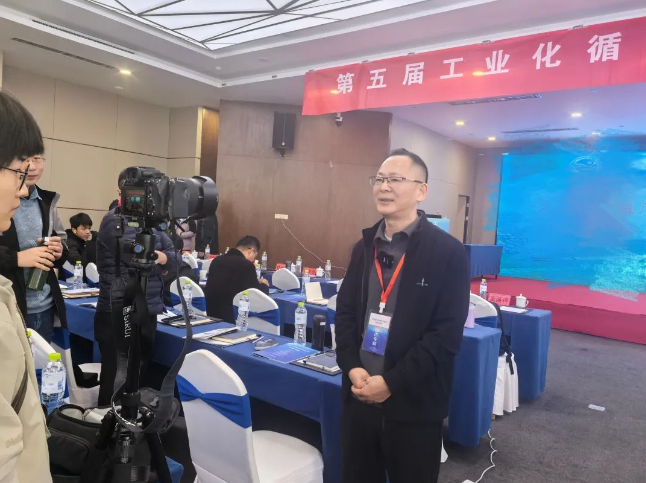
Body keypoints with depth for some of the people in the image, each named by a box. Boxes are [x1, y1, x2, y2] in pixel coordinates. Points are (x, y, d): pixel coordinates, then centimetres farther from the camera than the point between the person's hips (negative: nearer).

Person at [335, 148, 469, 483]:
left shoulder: (448, 252, -10)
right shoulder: (365, 246, 8)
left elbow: (447, 334, -14)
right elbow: (345, 312, 9)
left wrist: (391, 382, -17)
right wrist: (352, 368, -6)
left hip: (414, 404, -4)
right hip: (360, 396, 5)